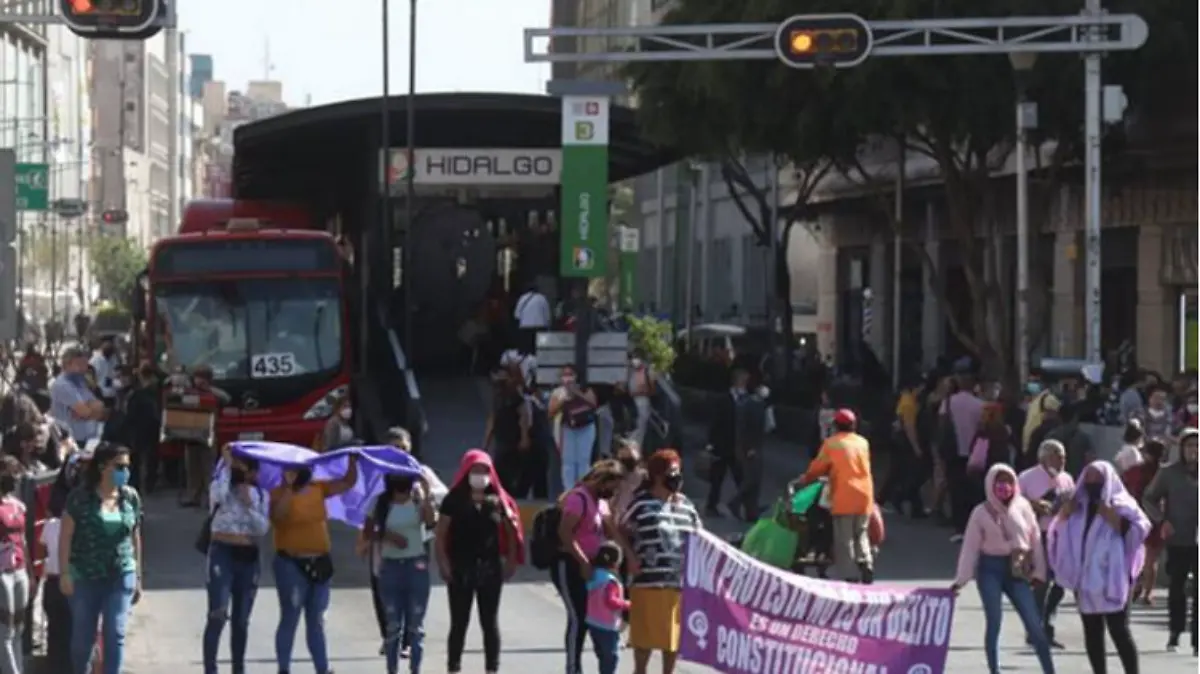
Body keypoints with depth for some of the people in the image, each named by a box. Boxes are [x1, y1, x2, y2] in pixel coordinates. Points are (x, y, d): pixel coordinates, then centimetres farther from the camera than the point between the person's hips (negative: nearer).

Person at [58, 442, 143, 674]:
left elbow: (135, 537, 10)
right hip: (84, 577, -2)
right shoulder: (80, 497, -8)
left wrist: (138, 576, 11)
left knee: (115, 635, -6)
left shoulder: (131, 497, 3)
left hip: (121, 577, 2)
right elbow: (65, 536, -7)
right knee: (83, 637, 10)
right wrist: (64, 573, -13)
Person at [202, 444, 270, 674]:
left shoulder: (261, 495, 9)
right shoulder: (222, 487, 0)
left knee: (241, 620, 10)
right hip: (222, 553, -4)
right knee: (218, 615, -16)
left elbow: (263, 528, -1)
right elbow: (218, 496, -26)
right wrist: (226, 465, -18)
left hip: (249, 556, 4)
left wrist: (249, 504, -12)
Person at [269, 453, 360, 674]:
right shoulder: (280, 494, -11)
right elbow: (278, 516, -31)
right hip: (292, 565, -6)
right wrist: (288, 487, -34)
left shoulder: (318, 489, 6)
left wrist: (353, 461, -7)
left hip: (320, 563, 6)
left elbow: (348, 483, 9)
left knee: (317, 621, 13)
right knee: (290, 619, -1)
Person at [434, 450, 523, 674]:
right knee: (459, 623, 2)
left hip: (490, 569, 2)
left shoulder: (498, 500, 4)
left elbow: (511, 533, 10)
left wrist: (511, 561, 1)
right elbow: (440, 536, -3)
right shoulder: (454, 500, -3)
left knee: (490, 622, 8)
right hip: (460, 569, -2)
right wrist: (444, 565, -12)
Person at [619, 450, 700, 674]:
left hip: (680, 581, 5)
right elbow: (622, 531, 1)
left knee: (676, 633, 10)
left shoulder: (685, 504, 10)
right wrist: (631, 557, -9)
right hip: (648, 580, -5)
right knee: (645, 634, 1)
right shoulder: (642, 503, -6)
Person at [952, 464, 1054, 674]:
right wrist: (961, 580, -6)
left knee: (1035, 624, 0)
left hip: (1017, 571, 2)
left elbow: (1035, 538, 4)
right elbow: (970, 546, -3)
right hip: (991, 569, -2)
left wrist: (1038, 571, 1)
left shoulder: (1022, 506, 2)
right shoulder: (981, 512, -3)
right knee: (993, 623, 0)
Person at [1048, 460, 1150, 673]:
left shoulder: (1121, 504, 1)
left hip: (1112, 579, -6)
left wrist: (1114, 519, -20)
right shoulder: (1078, 506, 16)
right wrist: (1063, 517, 1)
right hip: (1085, 578, 6)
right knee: (1092, 632, 7)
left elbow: (1141, 528, -11)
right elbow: (1058, 534, 20)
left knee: (1118, 630, -10)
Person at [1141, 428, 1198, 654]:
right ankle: (1175, 631, 27)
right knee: (1176, 587, 10)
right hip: (1177, 541, 0)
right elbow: (1149, 499, 6)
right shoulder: (1169, 473, -2)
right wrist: (1162, 520, -9)